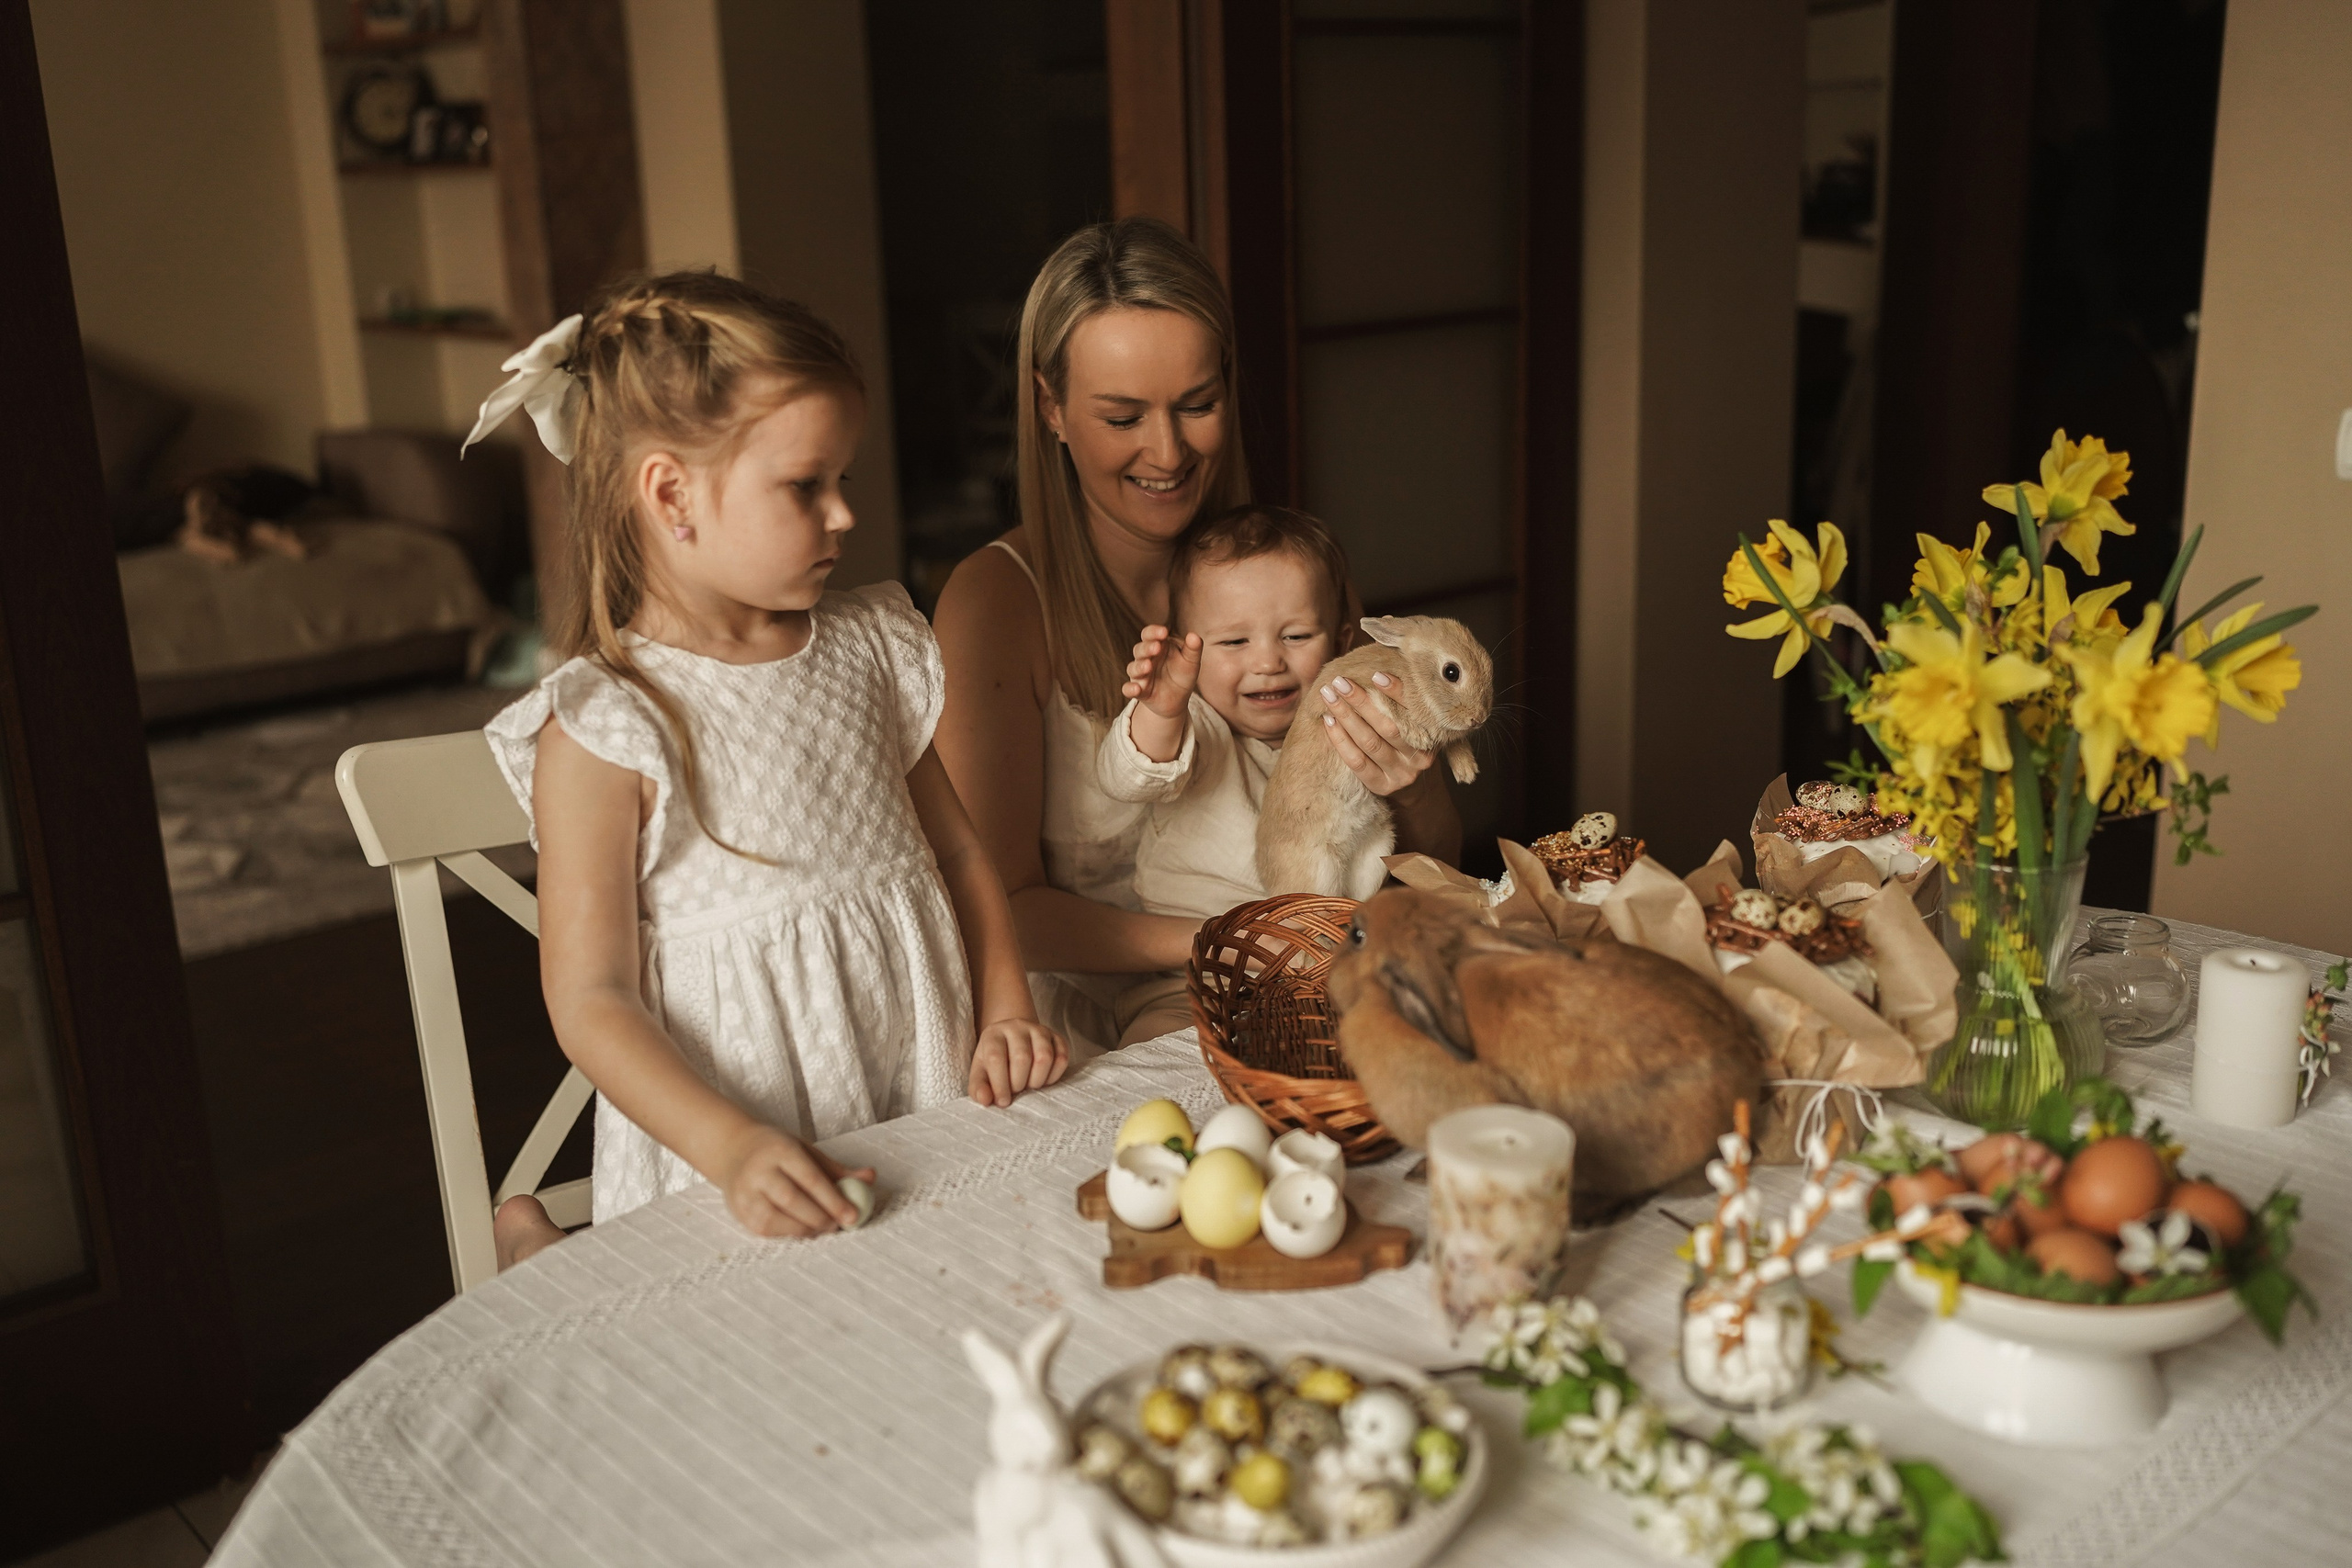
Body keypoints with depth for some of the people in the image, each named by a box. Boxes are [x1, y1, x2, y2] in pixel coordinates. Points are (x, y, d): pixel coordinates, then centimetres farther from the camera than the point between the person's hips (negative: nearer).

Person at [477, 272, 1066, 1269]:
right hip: (719, 1155, -5)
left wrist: (1005, 1014, 2)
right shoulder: (601, 727, -10)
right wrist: (733, 1148, -23)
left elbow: (958, 853, 16)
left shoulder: (870, 647, 8)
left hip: (923, 1107, 6)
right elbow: (590, 1001, -11)